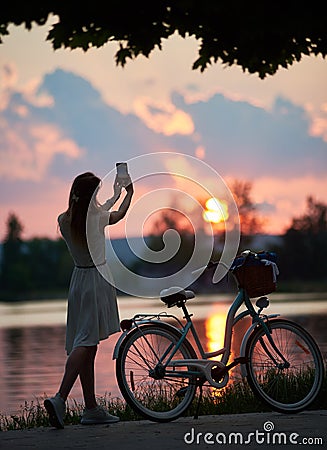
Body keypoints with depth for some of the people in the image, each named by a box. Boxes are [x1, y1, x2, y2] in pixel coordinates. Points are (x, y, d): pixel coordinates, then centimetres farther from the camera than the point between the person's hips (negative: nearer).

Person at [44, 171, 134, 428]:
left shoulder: (64, 221, 4)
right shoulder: (97, 218, -11)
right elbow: (119, 214, 12)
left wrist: (114, 197, 36)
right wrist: (129, 193, 30)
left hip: (78, 279, 7)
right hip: (98, 279, -7)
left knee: (85, 344, 9)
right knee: (86, 342, -12)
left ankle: (91, 408, 13)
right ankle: (60, 398, -25)